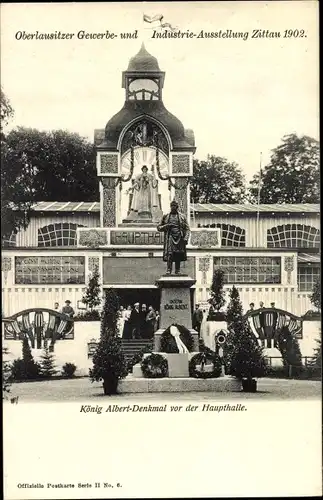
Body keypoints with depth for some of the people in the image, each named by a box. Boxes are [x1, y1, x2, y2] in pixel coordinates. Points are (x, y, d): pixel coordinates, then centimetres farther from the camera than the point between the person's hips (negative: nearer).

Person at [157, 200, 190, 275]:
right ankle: (169, 270, -16)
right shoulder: (165, 217, 14)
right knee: (169, 254, -14)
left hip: (179, 238, 1)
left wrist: (186, 238, -6)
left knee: (178, 255, -1)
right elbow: (159, 228, 14)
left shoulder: (182, 217, 14)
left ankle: (177, 271, 5)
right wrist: (166, 226, -5)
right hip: (170, 237, -1)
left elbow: (187, 229, 9)